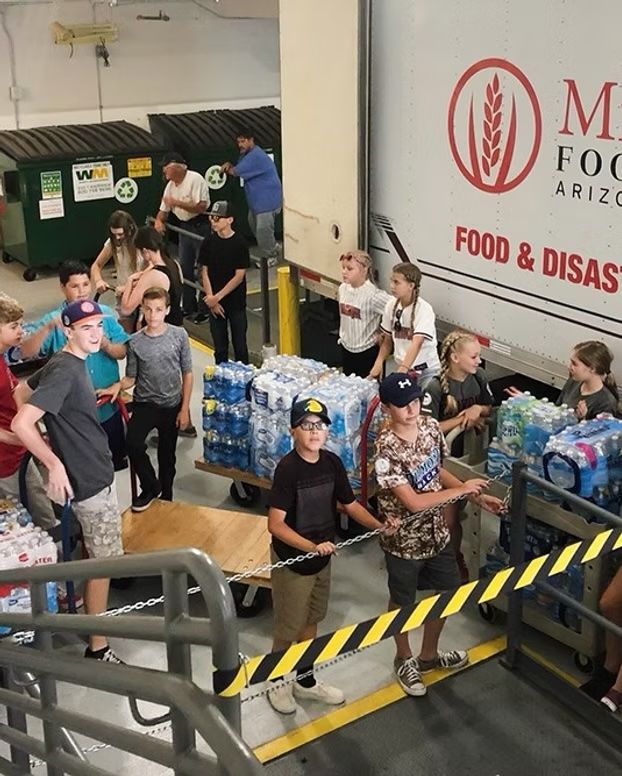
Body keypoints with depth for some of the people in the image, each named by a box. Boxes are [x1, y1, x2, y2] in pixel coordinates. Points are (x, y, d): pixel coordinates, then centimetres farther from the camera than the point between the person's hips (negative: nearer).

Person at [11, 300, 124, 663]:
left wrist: (62, 428, 15)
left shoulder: (70, 362, 4)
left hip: (98, 472, 10)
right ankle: (98, 647, 10)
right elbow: (21, 423, -32)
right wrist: (55, 464, -25)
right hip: (89, 480, -10)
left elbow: (26, 390, 19)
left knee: (100, 557, 24)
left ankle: (93, 612, 41)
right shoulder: (65, 371, -25)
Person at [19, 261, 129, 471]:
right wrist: (49, 327, -39)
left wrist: (106, 345, -27)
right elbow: (26, 352, -24)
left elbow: (122, 351, -4)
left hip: (108, 405, 2)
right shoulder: (53, 319, -12)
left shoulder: (106, 313, -6)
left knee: (116, 461, 22)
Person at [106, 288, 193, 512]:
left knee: (167, 454, 12)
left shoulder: (179, 335, -8)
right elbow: (131, 378, 1)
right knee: (133, 444, -23)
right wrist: (118, 385, -22)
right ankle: (150, 487, 1)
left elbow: (187, 374, -2)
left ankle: (166, 496, 35)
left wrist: (185, 408, -4)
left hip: (172, 406, 0)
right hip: (144, 404, 0)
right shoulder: (135, 342, -7)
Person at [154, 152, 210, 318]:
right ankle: (189, 306, 25)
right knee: (185, 268, 13)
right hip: (185, 227, 9)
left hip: (201, 225, -9)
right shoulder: (170, 185, 8)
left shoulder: (195, 180, -17)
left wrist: (176, 202, -25)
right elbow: (164, 209, 14)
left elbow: (201, 207, -25)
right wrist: (158, 221, -7)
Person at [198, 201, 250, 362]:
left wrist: (217, 297, -14)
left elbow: (239, 276, -11)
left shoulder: (239, 244, -9)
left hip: (236, 303, -2)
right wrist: (212, 301, -8)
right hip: (215, 305, 2)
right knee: (220, 347, 10)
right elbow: (204, 273, 1)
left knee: (240, 346, 4)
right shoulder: (208, 243, 0)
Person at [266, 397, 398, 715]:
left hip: (322, 559, 6)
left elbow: (349, 504, 4)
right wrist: (312, 546, -35)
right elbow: (275, 524, -26)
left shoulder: (332, 463, -5)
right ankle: (278, 683, 34)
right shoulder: (287, 469, -25)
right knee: (289, 626, 10)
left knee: (311, 620, 22)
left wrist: (379, 525, -11)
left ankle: (305, 680, 41)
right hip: (292, 560, -6)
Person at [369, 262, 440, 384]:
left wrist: (402, 371, -37)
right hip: (401, 367, 5)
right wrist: (378, 363, -2)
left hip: (425, 371, -5)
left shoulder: (424, 309, -18)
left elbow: (416, 344, -28)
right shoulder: (391, 306, -1)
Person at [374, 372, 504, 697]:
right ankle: (404, 660, 43)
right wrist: (462, 489, -21)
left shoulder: (430, 426, -8)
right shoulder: (387, 450, -29)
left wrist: (477, 497, 1)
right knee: (403, 602, 16)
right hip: (403, 539, -6)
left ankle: (429, 654, 46)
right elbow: (413, 502, -28)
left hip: (436, 531, 7)